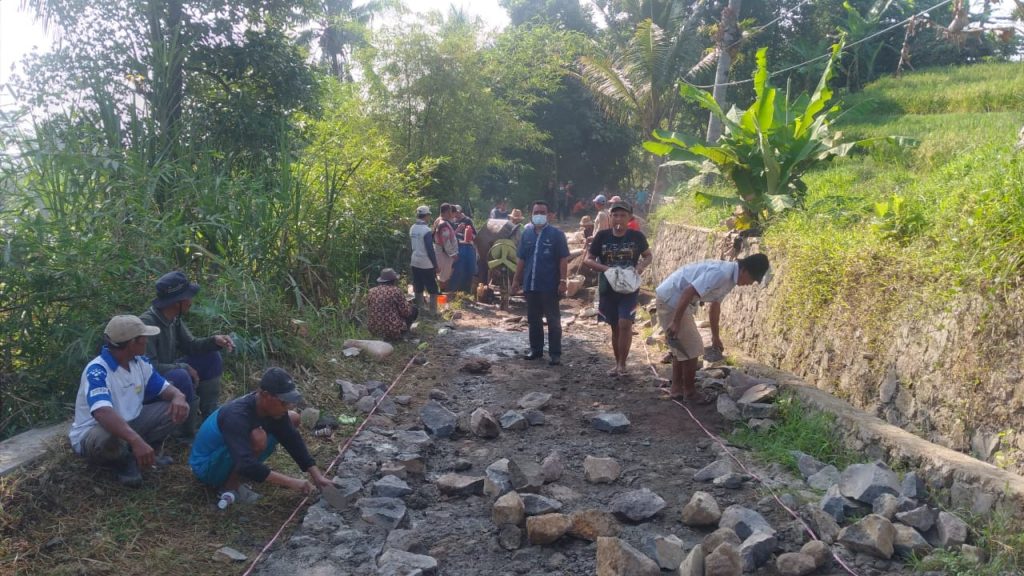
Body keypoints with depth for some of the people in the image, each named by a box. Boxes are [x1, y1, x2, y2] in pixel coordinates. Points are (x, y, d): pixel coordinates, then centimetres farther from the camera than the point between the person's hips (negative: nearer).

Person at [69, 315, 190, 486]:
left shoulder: (140, 362, -4)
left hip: (130, 424, 7)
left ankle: (134, 452, 3)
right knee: (109, 438, -42)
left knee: (177, 409, -8)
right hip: (93, 432, -7)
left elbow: (164, 387, 3)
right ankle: (122, 461, -7)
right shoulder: (97, 371, -29)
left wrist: (178, 397, -23)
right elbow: (103, 413, -45)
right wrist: (136, 440, -58)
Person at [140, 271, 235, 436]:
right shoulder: (146, 323, -29)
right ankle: (190, 429, -14)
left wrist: (215, 340, -11)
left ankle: (209, 416, 8)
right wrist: (184, 367, -22)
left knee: (211, 358, 3)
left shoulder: (174, 318, -3)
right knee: (181, 377, -36)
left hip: (167, 371, 9)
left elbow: (190, 345, 7)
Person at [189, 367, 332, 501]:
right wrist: (291, 482, -44)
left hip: (240, 461, 8)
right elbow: (246, 466, -44)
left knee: (293, 419, 2)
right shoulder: (237, 416, -36)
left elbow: (292, 440, -8)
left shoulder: (271, 407, -13)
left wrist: (317, 476, -16)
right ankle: (230, 485, -10)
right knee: (257, 438, -37)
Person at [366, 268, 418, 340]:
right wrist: (408, 305, 15)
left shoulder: (371, 291, 1)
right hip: (393, 331, -7)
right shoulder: (395, 291, -13)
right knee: (414, 310, 13)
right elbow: (405, 312, -8)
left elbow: (369, 311, 12)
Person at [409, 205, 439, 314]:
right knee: (433, 290, 2)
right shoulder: (426, 230, -18)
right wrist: (435, 265, -12)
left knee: (418, 289, 14)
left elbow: (410, 246, 11)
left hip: (415, 262, 7)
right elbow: (430, 249, -18)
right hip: (426, 264, -7)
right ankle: (433, 312, 2)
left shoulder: (412, 228, 4)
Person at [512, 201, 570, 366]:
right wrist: (516, 279, 11)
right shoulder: (526, 233, 9)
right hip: (530, 284, 5)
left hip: (550, 285, -5)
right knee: (533, 319, 13)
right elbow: (521, 259, 14)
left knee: (553, 320, 0)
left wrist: (563, 281, -14)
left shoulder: (556, 234, -4)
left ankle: (555, 353, 4)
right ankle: (536, 349, 25)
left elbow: (563, 259, -7)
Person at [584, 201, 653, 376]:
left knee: (625, 324, -15)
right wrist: (605, 268, -19)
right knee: (615, 327, 11)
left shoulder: (637, 236, -5)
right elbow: (588, 260, -1)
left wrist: (641, 266, -12)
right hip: (608, 288, 2)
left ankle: (622, 363, 0)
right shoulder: (602, 236, -4)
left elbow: (648, 256, 11)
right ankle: (618, 363, 24)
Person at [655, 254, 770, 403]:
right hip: (671, 298, -10)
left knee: (682, 347, 18)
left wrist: (715, 337, 30)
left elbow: (715, 306, 22)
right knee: (692, 348, -2)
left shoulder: (729, 277, 9)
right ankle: (690, 392, 10)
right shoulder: (721, 273, -23)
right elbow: (689, 291, -28)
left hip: (673, 299, 10)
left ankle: (677, 388, 27)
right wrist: (675, 322, -28)